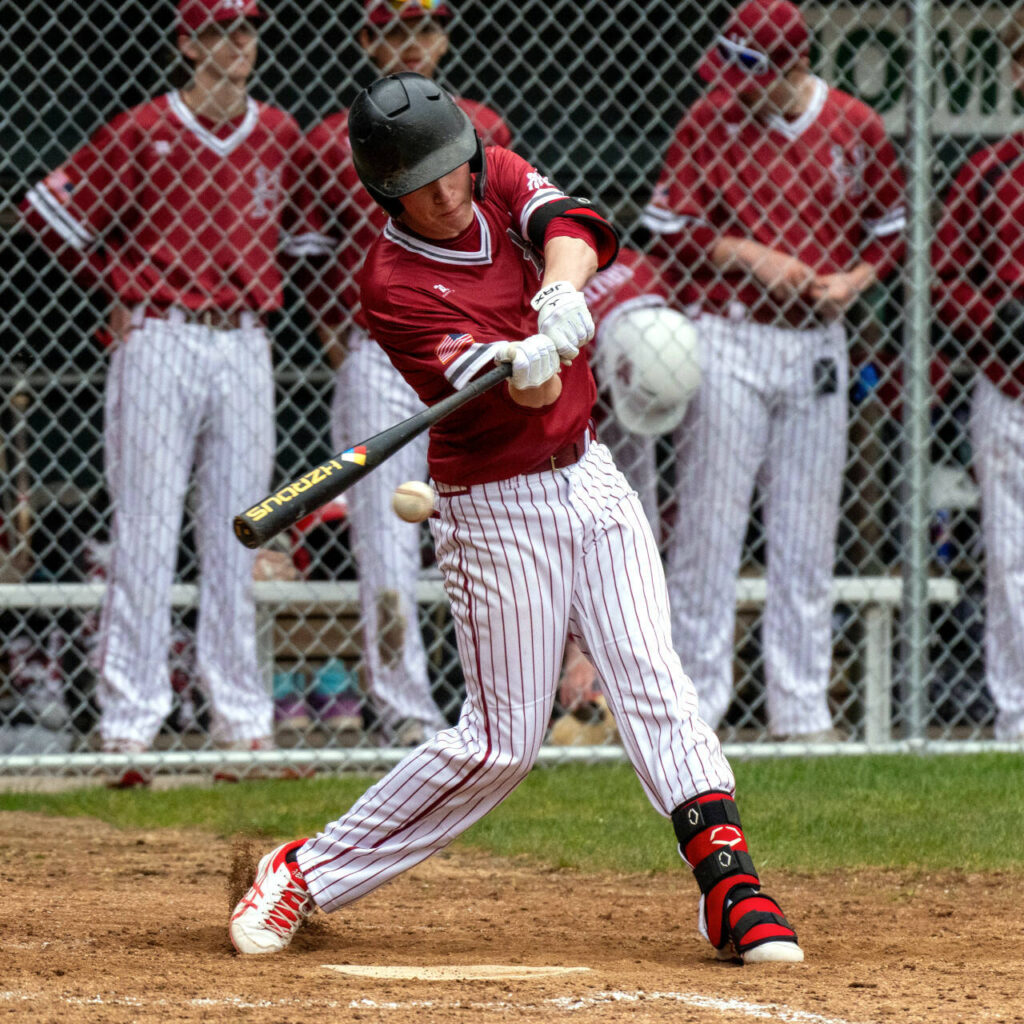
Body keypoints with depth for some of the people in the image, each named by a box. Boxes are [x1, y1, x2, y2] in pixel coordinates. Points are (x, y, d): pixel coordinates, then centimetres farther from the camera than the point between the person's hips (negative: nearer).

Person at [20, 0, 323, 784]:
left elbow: (301, 231, 24)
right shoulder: (145, 131, -4)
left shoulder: (279, 136, 8)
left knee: (238, 536, 7)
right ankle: (129, 724, -2)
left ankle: (244, 719, 12)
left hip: (246, 344, 4)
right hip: (160, 341, -4)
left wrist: (264, 293, 11)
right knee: (145, 533, -4)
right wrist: (122, 288, 3)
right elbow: (50, 207, 1)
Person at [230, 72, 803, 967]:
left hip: (588, 481, 5)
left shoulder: (499, 179, -1)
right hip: (498, 512, -5)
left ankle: (732, 891, -12)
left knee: (655, 684, -7)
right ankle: (306, 874, 9)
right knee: (503, 741, -2)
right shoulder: (393, 287, -18)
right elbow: (531, 398, -26)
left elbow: (572, 223, -22)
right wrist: (528, 365, -49)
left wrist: (561, 292, -41)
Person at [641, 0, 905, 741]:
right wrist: (751, 256, -13)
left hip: (818, 344, 3)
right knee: (710, 525, -4)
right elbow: (669, 228, -1)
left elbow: (890, 227, 13)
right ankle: (696, 702, 2)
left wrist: (854, 279, -5)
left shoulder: (855, 129, 3)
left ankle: (803, 711, 11)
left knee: (808, 536, 6)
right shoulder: (712, 120, -4)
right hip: (727, 341, -3)